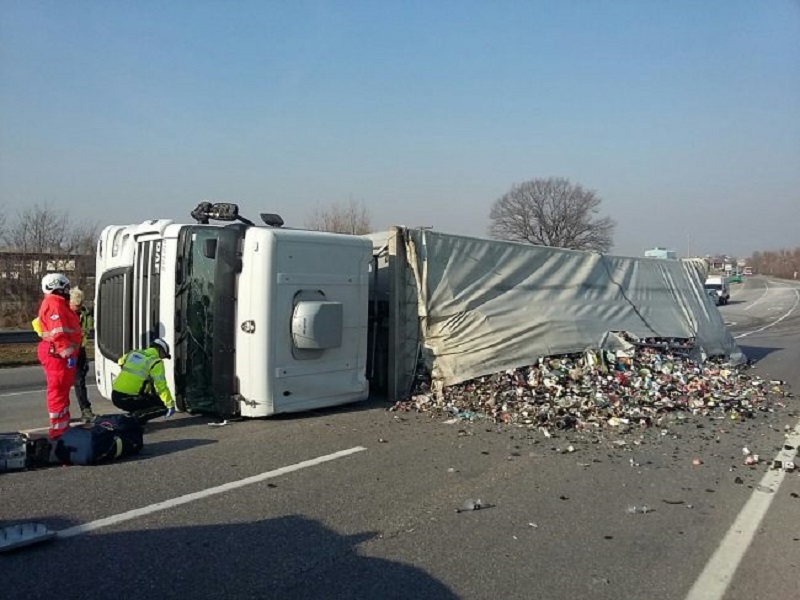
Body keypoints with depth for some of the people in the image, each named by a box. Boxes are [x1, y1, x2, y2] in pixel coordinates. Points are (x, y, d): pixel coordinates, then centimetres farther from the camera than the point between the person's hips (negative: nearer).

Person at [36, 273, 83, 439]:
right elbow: (58, 333, -24)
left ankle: (63, 423, 27)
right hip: (58, 354, -11)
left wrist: (70, 352, 25)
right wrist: (68, 353, -27)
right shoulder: (54, 304, -14)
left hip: (59, 353, 11)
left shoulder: (58, 303, 20)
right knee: (58, 390, -8)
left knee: (62, 389, 17)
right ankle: (57, 429, -5)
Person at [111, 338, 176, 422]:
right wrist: (170, 405, -2)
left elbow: (121, 362, 37)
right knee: (163, 405, 5)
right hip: (129, 400, -8)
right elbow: (161, 386, -10)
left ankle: (132, 414, 11)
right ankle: (137, 417, -12)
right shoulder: (156, 362, -7)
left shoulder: (133, 353, 14)